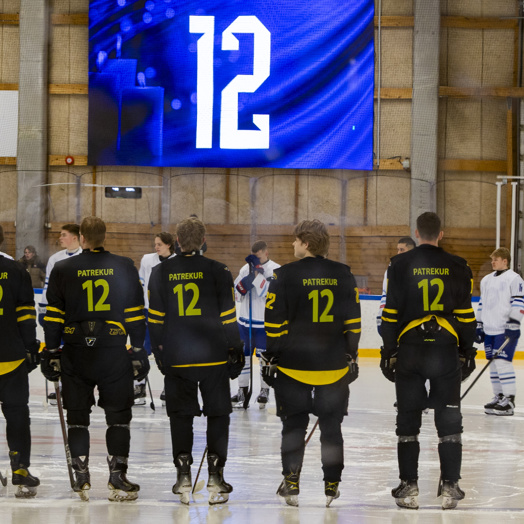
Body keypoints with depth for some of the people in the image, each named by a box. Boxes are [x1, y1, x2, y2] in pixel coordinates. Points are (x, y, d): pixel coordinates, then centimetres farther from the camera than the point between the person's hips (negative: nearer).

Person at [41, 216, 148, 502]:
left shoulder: (62, 270, 0)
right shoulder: (124, 267, 1)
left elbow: (54, 316, 0)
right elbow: (135, 314, 0)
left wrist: (51, 352, 6)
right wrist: (138, 350, 6)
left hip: (75, 353, 0)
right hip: (114, 353, 0)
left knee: (78, 415, 9)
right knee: (118, 415, 6)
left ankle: (82, 480, 7)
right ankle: (117, 479, 1)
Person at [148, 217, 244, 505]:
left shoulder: (160, 273, 1)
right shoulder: (217, 271, -4)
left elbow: (156, 319, 3)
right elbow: (228, 317, -4)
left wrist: (159, 352, 13)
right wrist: (235, 351, 4)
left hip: (176, 359, 1)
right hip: (213, 356, -1)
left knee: (181, 416, 10)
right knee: (218, 414, 8)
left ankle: (183, 477, 6)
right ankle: (215, 477, 3)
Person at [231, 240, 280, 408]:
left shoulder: (275, 269, -7)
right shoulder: (246, 268, 9)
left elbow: (267, 292, -21)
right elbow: (236, 295, 7)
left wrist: (257, 270, -24)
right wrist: (244, 283, -14)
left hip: (265, 323, -5)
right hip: (245, 320, 5)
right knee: (243, 355, 8)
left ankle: (264, 390, 14)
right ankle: (243, 391, 16)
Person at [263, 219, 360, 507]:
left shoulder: (285, 275, -7)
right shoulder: (343, 275, 3)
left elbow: (275, 322, -7)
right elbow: (353, 321, 5)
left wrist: (271, 357, 2)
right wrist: (351, 356, 14)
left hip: (293, 364, -2)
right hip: (334, 365, 2)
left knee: (294, 424, 8)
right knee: (331, 426, 10)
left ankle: (291, 484, 5)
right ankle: (331, 486, 10)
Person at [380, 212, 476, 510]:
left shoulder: (401, 266, -1)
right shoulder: (457, 267, 2)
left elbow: (391, 314, -3)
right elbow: (466, 315, 2)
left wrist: (388, 352, 2)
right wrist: (467, 352, 10)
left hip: (409, 350, 0)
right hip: (446, 350, 0)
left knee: (408, 420, 7)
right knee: (449, 419, 7)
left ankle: (409, 487, 5)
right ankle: (450, 486, 4)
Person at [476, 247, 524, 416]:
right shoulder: (486, 280, 19)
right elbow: (482, 304, 24)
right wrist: (478, 326, 20)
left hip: (506, 329, -8)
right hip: (490, 329, 8)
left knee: (503, 361, -14)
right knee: (494, 363, 9)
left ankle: (509, 400, -13)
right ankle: (499, 397, 17)